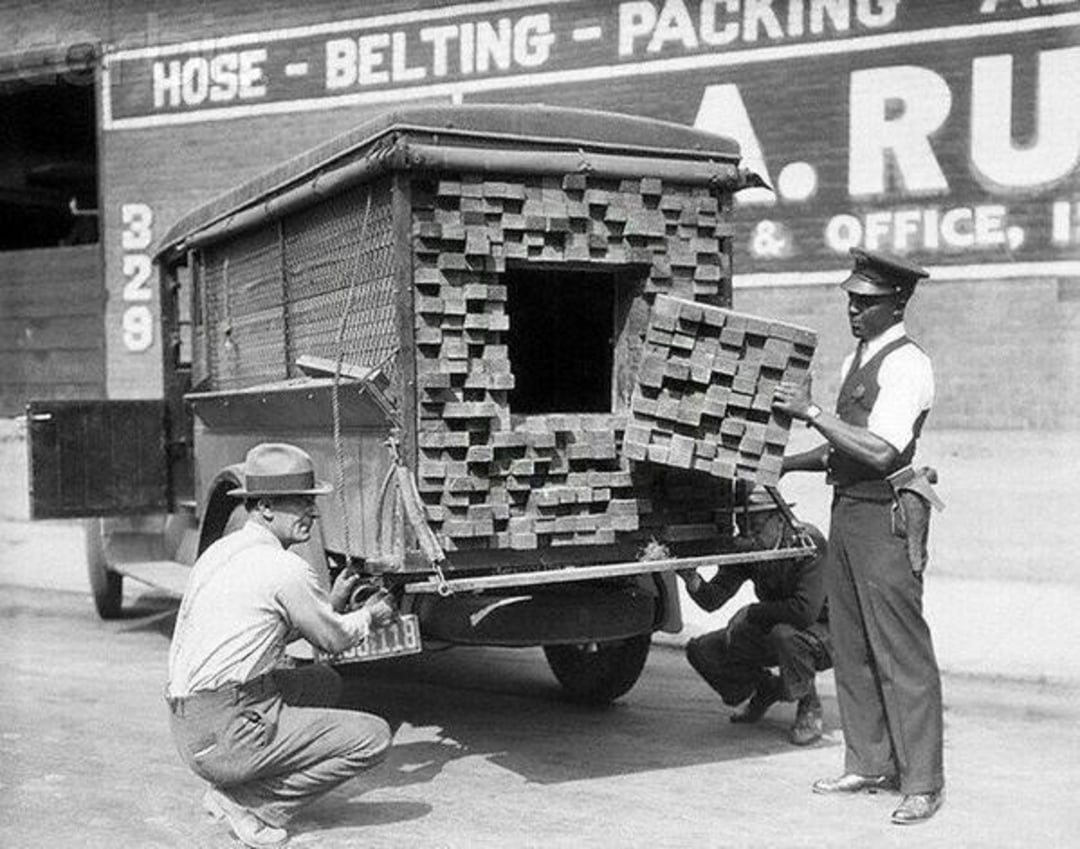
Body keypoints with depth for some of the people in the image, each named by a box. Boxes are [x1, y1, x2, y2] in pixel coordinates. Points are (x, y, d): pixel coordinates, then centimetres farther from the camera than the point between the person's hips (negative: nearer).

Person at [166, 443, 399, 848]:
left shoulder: (222, 550, 13)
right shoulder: (284, 568, -14)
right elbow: (334, 639, 1)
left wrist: (332, 602, 26)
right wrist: (368, 616, 21)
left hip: (186, 725, 9)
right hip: (227, 733, -9)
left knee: (324, 682, 25)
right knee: (373, 736, -8)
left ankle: (229, 789, 15)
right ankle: (251, 804, -4)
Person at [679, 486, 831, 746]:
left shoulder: (808, 542, -27)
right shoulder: (744, 548, -8)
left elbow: (806, 611, -38)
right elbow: (712, 600, -13)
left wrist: (752, 613, -24)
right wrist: (692, 579, -35)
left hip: (823, 632, -6)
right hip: (772, 630, 6)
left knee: (785, 634, -39)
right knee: (701, 650, -6)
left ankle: (809, 707, -10)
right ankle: (766, 689, 19)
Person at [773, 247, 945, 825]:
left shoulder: (907, 365, -12)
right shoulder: (856, 361, 16)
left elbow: (880, 450, -23)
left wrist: (812, 412, -19)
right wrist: (785, 464, 16)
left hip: (885, 517, -9)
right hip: (847, 511, 9)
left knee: (900, 652, -3)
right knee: (851, 648, 13)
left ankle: (922, 783, 7)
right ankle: (867, 766, 25)